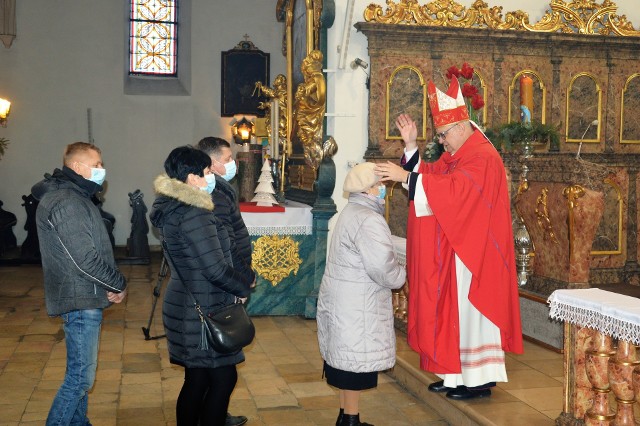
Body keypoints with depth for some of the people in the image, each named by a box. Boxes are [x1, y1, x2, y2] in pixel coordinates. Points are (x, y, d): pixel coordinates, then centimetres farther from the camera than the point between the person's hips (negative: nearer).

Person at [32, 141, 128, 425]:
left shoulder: (75, 197, 14)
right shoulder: (66, 203, -19)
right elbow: (85, 259, -23)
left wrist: (111, 284, 2)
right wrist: (119, 285, -11)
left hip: (84, 299, 10)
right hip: (79, 301, -10)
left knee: (80, 372, 19)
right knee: (81, 376, -5)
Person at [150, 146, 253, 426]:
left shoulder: (171, 208, 8)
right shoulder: (194, 214, -22)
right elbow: (215, 268, -23)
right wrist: (243, 287, -5)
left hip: (186, 308, 9)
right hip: (203, 313, -9)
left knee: (196, 380, 17)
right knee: (224, 378, 3)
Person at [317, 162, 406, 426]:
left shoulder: (351, 212, 14)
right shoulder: (369, 220, -19)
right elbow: (382, 268, -24)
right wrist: (401, 277, -4)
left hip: (341, 301, 10)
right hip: (356, 306, -10)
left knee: (345, 357, 16)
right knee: (356, 361, 1)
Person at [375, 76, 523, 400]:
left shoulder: (483, 158, -16)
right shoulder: (453, 157, 15)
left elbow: (454, 190, -29)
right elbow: (427, 176, 11)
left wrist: (405, 176, -30)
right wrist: (411, 146, 1)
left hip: (473, 252, -9)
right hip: (452, 251, 9)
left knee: (471, 311, -2)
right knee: (453, 311, 11)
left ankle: (480, 379, 9)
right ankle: (456, 374, 20)